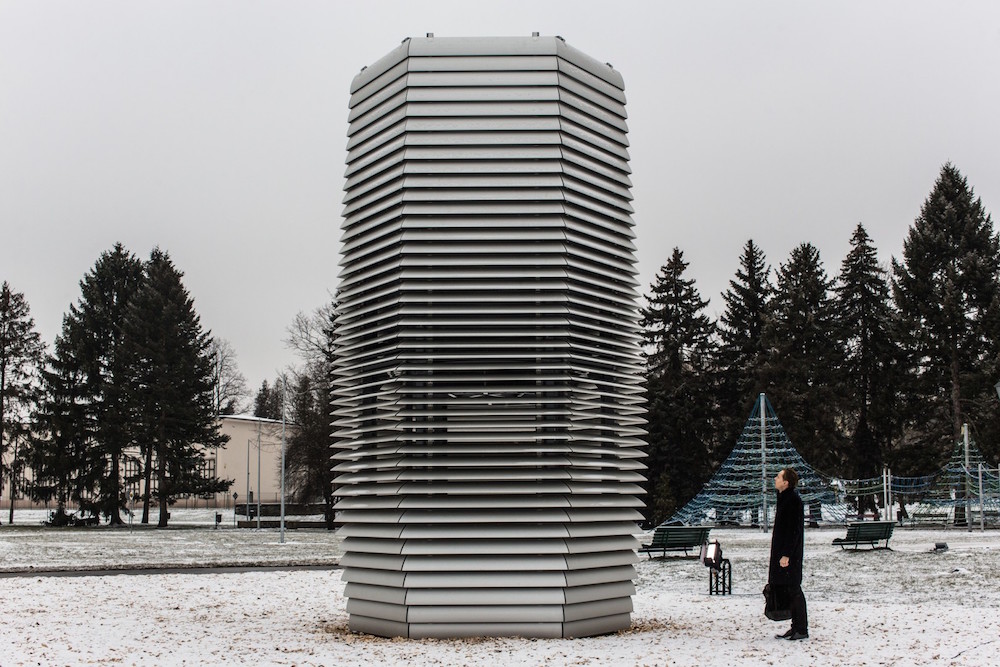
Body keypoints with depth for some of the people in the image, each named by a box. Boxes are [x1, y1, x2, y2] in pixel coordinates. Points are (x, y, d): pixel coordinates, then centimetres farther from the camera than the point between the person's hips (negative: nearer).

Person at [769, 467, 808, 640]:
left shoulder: (793, 501, -17)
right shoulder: (783, 499, 13)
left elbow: (794, 530, -21)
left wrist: (786, 554, -22)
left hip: (790, 554, -10)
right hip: (780, 552, 10)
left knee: (793, 590, -4)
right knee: (783, 589, 11)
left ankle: (801, 630, 3)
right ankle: (797, 627, 18)